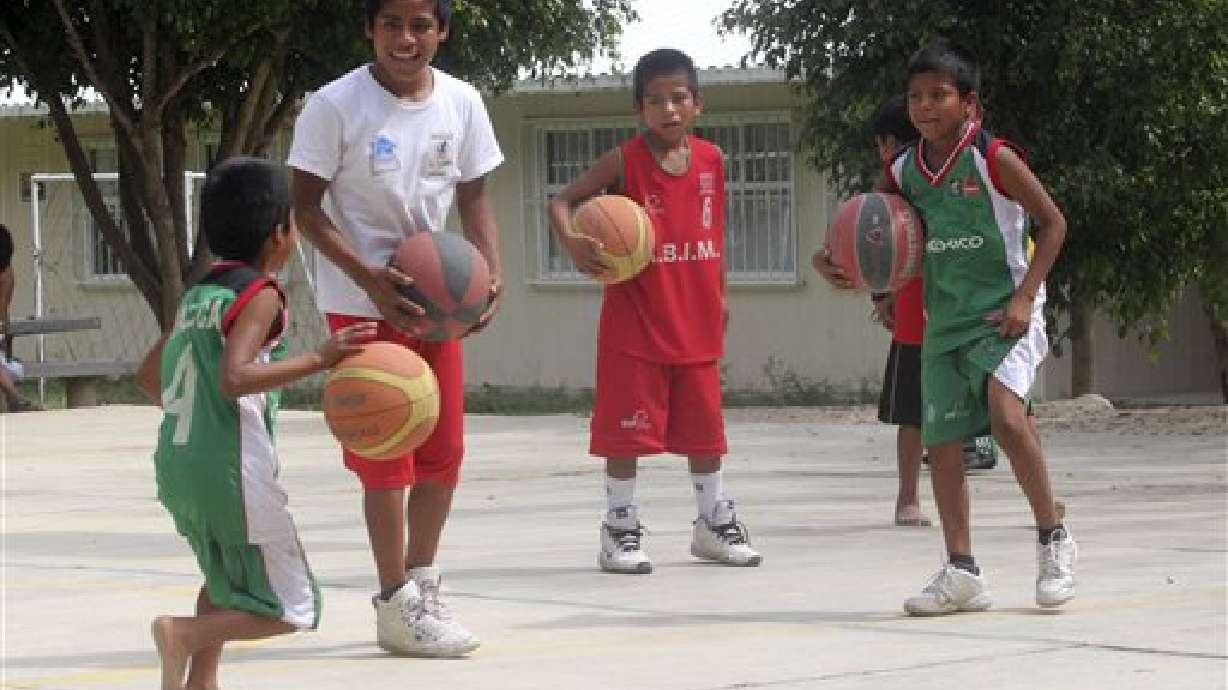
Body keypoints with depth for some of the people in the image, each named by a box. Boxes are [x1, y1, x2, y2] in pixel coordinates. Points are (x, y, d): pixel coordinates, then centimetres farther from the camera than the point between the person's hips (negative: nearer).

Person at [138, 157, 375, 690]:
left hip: (176, 465, 8)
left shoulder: (198, 295, 14)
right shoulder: (259, 295, -10)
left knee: (229, 575, 31)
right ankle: (183, 633, -17)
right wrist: (319, 359, -27)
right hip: (233, 471, -8)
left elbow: (148, 376, 22)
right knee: (291, 609, -1)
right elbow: (233, 378, -25)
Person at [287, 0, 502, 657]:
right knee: (388, 457, -4)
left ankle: (421, 586, 26)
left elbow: (473, 196, 8)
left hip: (434, 295, 5)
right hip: (360, 300, -5)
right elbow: (305, 205, -12)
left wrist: (492, 273, -9)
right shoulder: (335, 105, -15)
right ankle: (398, 606, 5)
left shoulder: (461, 103, -2)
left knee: (444, 454, 9)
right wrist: (371, 278, -24)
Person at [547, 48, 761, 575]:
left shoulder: (710, 159, 3)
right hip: (635, 324, -4)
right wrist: (573, 244, -30)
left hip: (696, 324, 4)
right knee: (627, 428, 0)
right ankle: (620, 530, 10)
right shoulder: (624, 163, -10)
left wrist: (719, 295, 18)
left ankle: (715, 524, 25)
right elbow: (562, 201, -10)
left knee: (705, 427, 12)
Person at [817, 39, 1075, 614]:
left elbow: (1052, 223, -6)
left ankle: (1052, 537, -10)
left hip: (1002, 313, -6)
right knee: (941, 441, 4)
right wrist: (839, 265, -5)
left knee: (1005, 412, -27)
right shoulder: (903, 172, 4)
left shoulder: (992, 159, -11)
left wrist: (1024, 297, -14)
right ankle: (961, 572, 13)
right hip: (943, 321, 6)